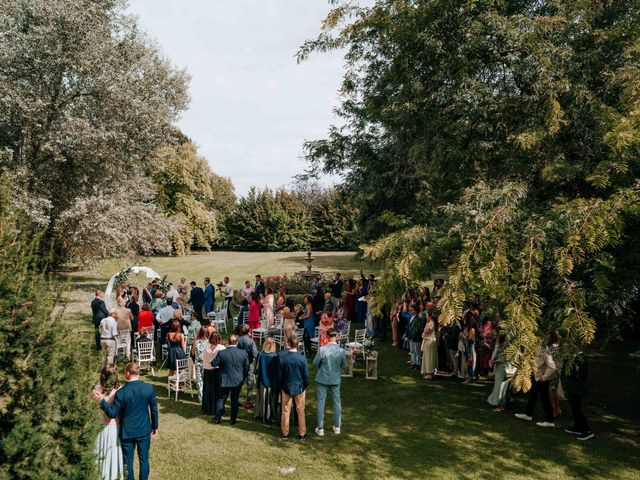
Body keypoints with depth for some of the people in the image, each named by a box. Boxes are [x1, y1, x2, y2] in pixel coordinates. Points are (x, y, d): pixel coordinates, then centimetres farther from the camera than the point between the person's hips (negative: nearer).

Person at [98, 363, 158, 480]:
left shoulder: (121, 393, -19)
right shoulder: (149, 388, -12)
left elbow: (112, 413, -10)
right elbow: (154, 409, -3)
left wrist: (102, 400, -5)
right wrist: (155, 426, 10)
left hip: (127, 432, -1)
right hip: (144, 430, 2)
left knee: (128, 461, 16)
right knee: (144, 459, 16)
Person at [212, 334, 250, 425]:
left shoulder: (221, 353, -14)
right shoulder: (243, 353, -9)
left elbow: (214, 364, -7)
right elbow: (247, 367, -1)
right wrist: (242, 378, 12)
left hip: (224, 381, -1)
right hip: (238, 381, 1)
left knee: (221, 399, 14)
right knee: (235, 400, 12)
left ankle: (217, 419, 20)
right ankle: (233, 420, 18)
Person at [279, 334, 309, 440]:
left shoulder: (281, 356, -17)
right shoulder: (302, 358, -19)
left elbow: (279, 372, -6)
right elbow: (306, 375, -8)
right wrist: (305, 386, 7)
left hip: (286, 387, 1)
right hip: (299, 387, -1)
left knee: (285, 411, 15)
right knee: (300, 412, 14)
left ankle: (285, 434, 25)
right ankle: (302, 434, 22)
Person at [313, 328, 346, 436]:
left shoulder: (322, 350, -20)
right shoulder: (341, 351, -15)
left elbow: (315, 364, -10)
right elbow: (344, 366, -2)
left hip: (323, 379, -2)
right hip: (335, 380, 2)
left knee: (321, 403, 10)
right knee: (337, 402, 17)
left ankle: (320, 428, 17)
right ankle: (337, 427, 27)